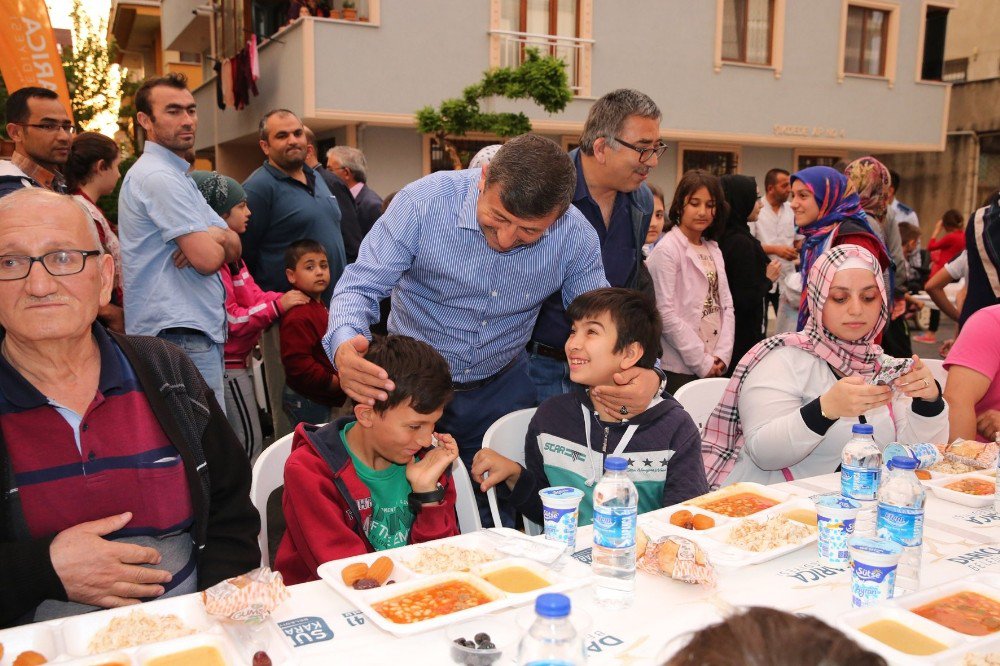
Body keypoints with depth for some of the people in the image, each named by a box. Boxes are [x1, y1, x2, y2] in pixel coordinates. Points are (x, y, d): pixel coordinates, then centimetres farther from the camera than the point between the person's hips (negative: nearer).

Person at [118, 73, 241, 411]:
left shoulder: (176, 174, 21)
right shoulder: (159, 175, -12)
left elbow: (234, 247, 14)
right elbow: (208, 260, -20)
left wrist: (216, 237, -10)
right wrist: (220, 239, 3)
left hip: (199, 328, 10)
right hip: (181, 333, -10)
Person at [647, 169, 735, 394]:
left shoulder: (713, 250, 12)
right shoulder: (667, 250, -9)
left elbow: (726, 305, 10)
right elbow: (666, 315, -15)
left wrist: (722, 355, -2)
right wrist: (702, 362, -13)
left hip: (715, 366, 6)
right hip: (680, 370, -6)